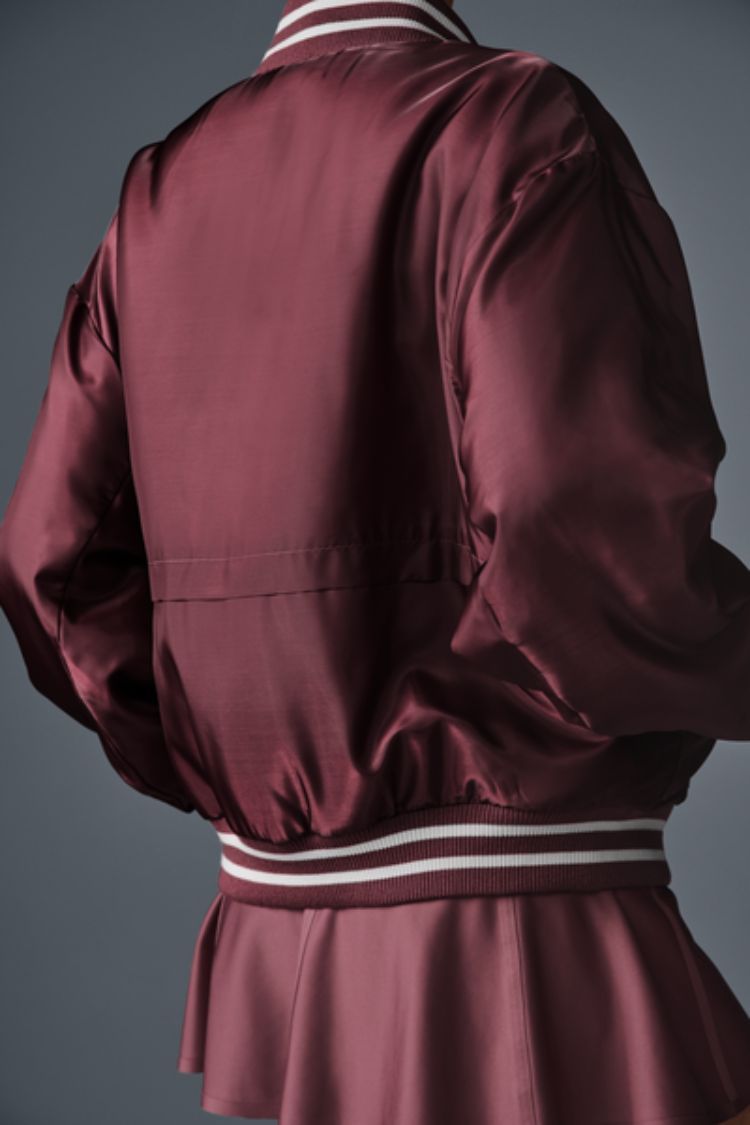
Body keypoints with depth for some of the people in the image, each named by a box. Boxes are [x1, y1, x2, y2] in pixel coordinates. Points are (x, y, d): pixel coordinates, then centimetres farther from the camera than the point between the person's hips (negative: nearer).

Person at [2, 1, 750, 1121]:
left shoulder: (162, 198, 10)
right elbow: (600, 542, -23)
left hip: (277, 943, 7)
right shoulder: (515, 120, -10)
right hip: (524, 947, -7)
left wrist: (243, 793, 13)